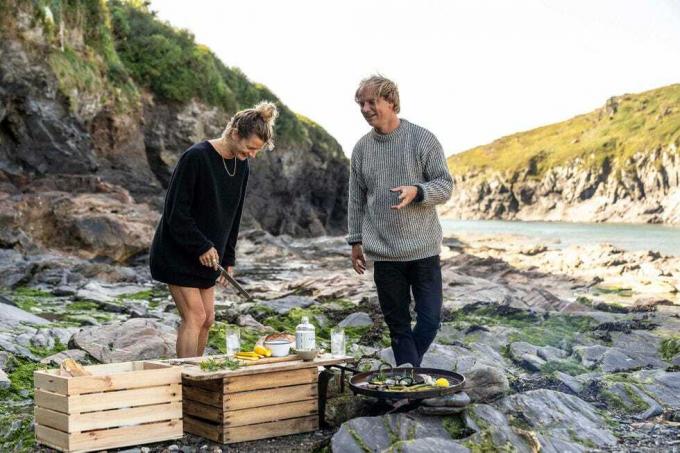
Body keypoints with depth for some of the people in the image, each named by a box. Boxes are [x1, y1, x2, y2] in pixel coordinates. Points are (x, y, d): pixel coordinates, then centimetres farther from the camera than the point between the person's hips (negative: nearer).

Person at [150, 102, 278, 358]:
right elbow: (176, 211, -20)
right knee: (195, 317, -9)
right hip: (178, 254, -8)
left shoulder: (241, 166, 3)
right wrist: (202, 247, -21)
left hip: (207, 256, 8)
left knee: (207, 318, 8)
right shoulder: (196, 157, -20)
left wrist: (228, 259, 8)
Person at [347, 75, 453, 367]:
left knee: (430, 320, -1)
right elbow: (356, 199, 15)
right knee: (398, 326, 6)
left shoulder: (422, 139, -3)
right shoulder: (361, 149, 9)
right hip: (383, 252, 3)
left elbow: (446, 186, -4)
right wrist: (355, 240, 13)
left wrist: (416, 191, -23)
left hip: (423, 249, -2)